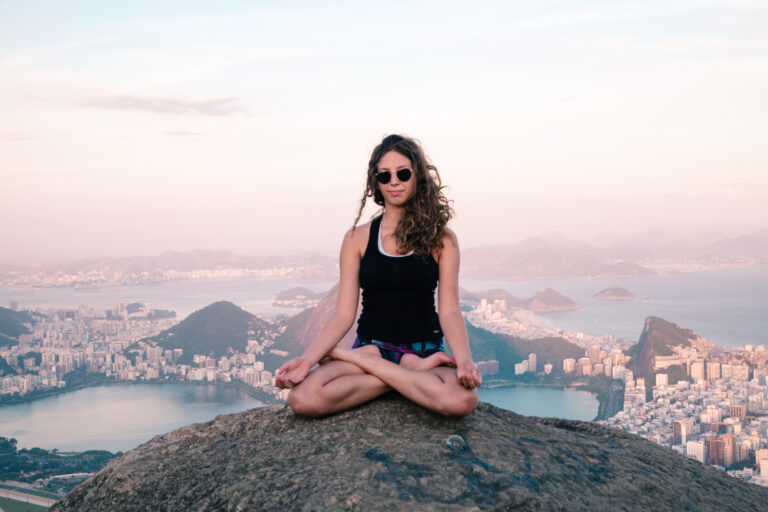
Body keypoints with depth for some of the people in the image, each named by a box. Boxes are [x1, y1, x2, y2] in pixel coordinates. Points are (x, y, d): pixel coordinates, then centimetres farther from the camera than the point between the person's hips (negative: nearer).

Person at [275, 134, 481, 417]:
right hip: (370, 347, 1)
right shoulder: (358, 238, 6)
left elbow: (449, 312, -4)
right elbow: (343, 314, 0)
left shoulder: (441, 239, 4)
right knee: (303, 398, -30)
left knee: (462, 400, -37)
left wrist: (465, 361, -24)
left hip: (425, 350, 0)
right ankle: (410, 373, -15)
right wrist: (307, 358, -17)